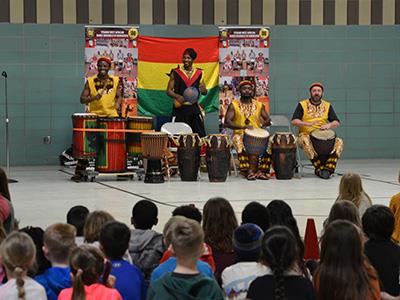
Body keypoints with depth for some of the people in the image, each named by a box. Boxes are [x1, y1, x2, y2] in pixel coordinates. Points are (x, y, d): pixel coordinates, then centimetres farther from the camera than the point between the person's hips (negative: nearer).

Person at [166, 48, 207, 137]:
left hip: (194, 108, 2)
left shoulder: (199, 73, 8)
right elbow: (169, 90, 2)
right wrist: (177, 96, -18)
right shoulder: (175, 73, 2)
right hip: (180, 108, -2)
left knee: (200, 135, -3)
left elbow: (205, 92, 13)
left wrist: (203, 90, -11)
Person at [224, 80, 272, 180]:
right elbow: (227, 122, -7)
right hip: (240, 134, -3)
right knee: (240, 144, -38)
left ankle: (262, 170, -23)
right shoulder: (233, 105, 4)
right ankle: (247, 170, -34)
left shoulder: (259, 105, 14)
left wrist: (263, 123, -13)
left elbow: (268, 120, 13)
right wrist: (243, 126, -21)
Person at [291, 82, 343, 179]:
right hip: (306, 134, -3)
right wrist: (308, 124, -22)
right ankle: (319, 168, -30)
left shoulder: (327, 106, 13)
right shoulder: (302, 105, 5)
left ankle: (328, 168, -31)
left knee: (339, 142, -23)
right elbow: (294, 121, -6)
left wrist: (329, 125, -17)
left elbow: (337, 123, 7)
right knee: (305, 142, -38)